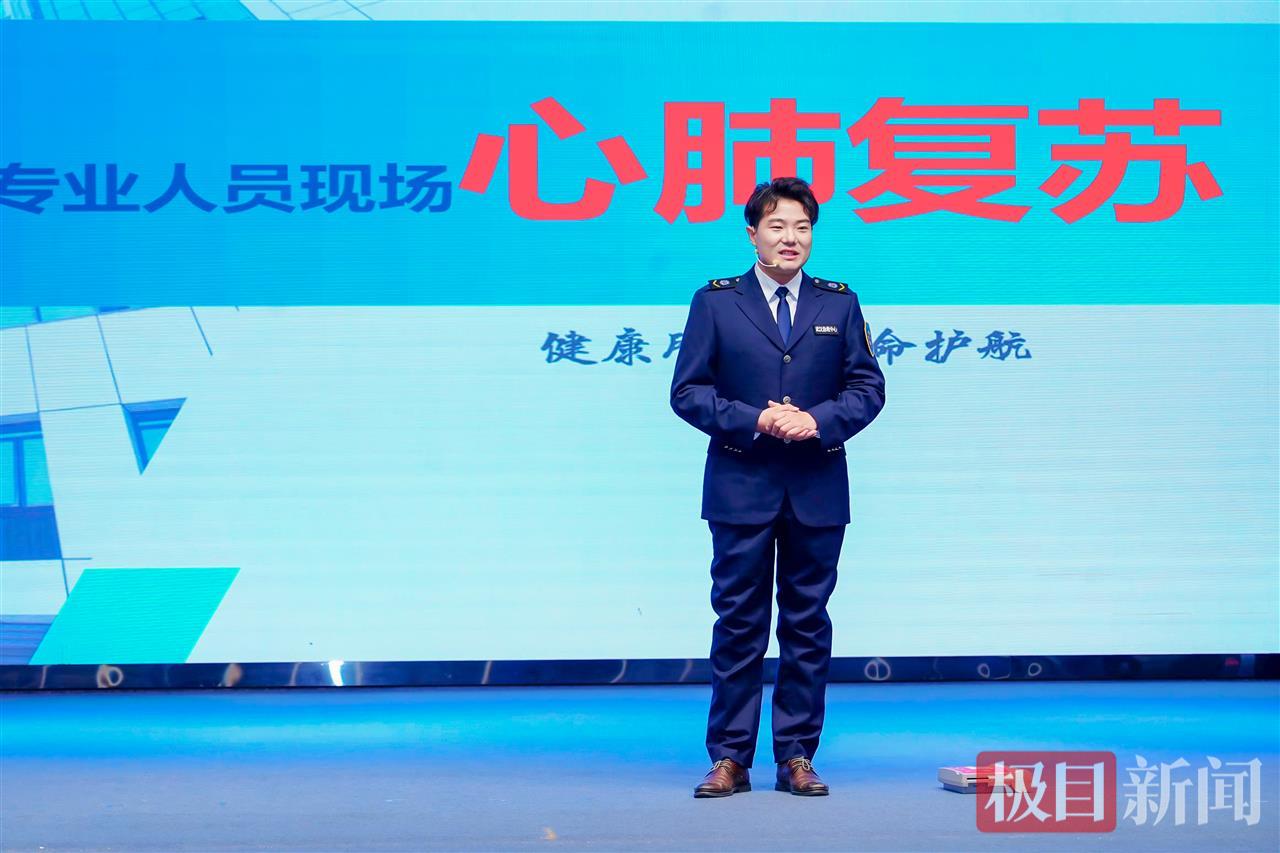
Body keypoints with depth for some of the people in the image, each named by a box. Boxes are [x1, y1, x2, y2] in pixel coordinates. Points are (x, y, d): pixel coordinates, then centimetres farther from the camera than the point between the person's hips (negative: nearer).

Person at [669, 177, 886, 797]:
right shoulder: (714, 302, 4)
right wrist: (753, 420, -15)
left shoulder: (840, 304, 9)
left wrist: (819, 420, -13)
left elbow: (867, 387, 6)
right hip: (741, 489, -2)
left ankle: (797, 758, 13)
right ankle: (729, 759, 7)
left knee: (808, 624, 6)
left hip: (817, 491, 2)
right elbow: (688, 391, -1)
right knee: (738, 623, 1)